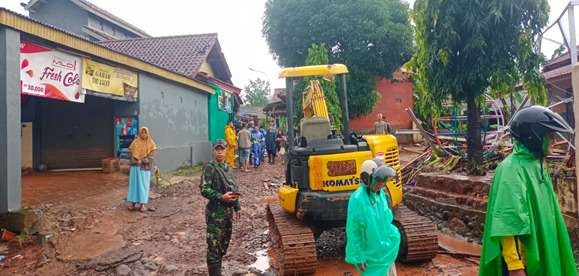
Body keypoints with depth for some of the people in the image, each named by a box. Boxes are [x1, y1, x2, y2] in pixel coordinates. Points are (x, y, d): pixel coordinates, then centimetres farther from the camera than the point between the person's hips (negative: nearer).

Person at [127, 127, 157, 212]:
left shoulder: (151, 144, 1)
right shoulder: (135, 142, 4)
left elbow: (151, 155, -6)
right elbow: (132, 153, -1)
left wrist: (142, 161, -16)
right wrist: (137, 161, -17)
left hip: (145, 167, -1)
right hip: (135, 166, 1)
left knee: (144, 185, 2)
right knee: (134, 184, 3)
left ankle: (142, 204, 6)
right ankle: (133, 203, 10)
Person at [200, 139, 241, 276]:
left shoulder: (228, 168, 12)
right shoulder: (209, 168, -11)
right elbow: (204, 190, -17)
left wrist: (237, 207, 19)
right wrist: (221, 197, -26)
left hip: (228, 211, 8)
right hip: (215, 213, -8)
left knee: (224, 244, 17)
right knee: (214, 246, -4)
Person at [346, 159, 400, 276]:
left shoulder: (380, 193, -7)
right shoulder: (357, 200, -28)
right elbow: (352, 231, -21)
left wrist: (392, 235, 16)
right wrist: (358, 258, -16)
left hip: (386, 249, 7)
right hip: (370, 253, -7)